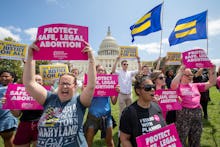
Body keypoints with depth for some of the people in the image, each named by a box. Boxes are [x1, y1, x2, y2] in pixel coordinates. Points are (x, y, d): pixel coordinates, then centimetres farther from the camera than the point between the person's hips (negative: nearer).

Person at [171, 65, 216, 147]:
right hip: (183, 114, -5)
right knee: (181, 140, 5)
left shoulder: (195, 86, 14)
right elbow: (173, 85, -25)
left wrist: (212, 71, -3)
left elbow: (211, 83, 11)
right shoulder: (178, 86, -2)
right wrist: (180, 71, -23)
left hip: (197, 114, 6)